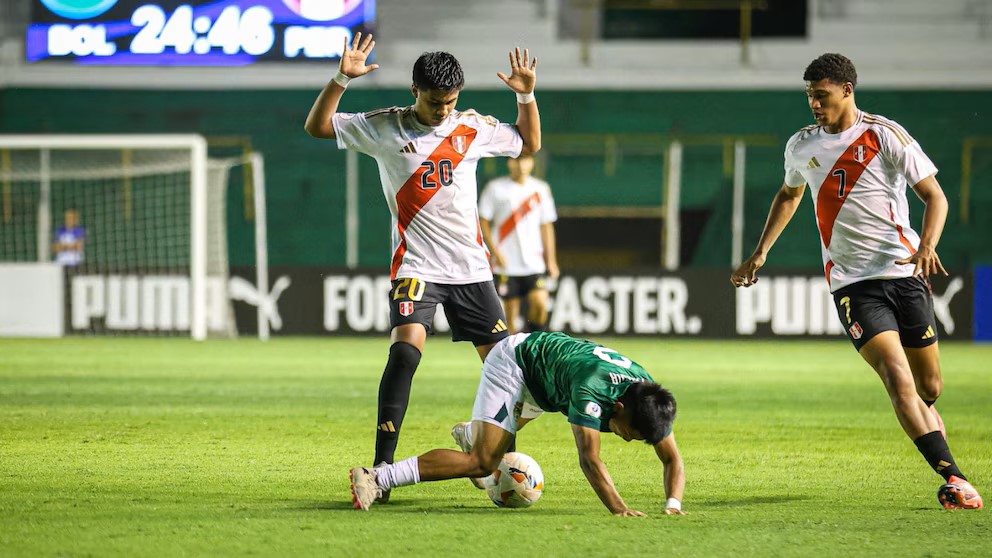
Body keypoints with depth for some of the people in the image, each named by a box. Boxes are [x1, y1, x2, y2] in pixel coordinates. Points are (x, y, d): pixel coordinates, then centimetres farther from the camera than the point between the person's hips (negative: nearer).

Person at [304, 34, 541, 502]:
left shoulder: (473, 128, 8)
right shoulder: (385, 128, -1)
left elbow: (528, 144, 23)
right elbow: (317, 127, 1)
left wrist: (527, 96, 9)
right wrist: (341, 79, -11)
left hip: (472, 267, 4)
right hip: (416, 265, -4)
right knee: (406, 349, -24)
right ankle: (382, 465, -22)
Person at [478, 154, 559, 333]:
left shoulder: (541, 189, 9)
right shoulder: (495, 188, 1)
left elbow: (546, 226, 13)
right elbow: (483, 222, 1)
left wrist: (551, 259, 9)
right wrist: (495, 251, -8)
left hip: (534, 263, 1)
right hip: (506, 264, -1)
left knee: (540, 304, -16)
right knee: (510, 312, -1)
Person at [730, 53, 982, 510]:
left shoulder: (884, 135, -3)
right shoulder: (801, 146, 9)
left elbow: (935, 196, -3)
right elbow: (789, 195, 31)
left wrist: (926, 246, -21)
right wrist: (760, 254, 28)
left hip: (904, 274, -1)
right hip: (850, 281, 1)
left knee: (930, 387, 3)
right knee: (897, 376, -19)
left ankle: (946, 474, 27)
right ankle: (953, 478, -25)